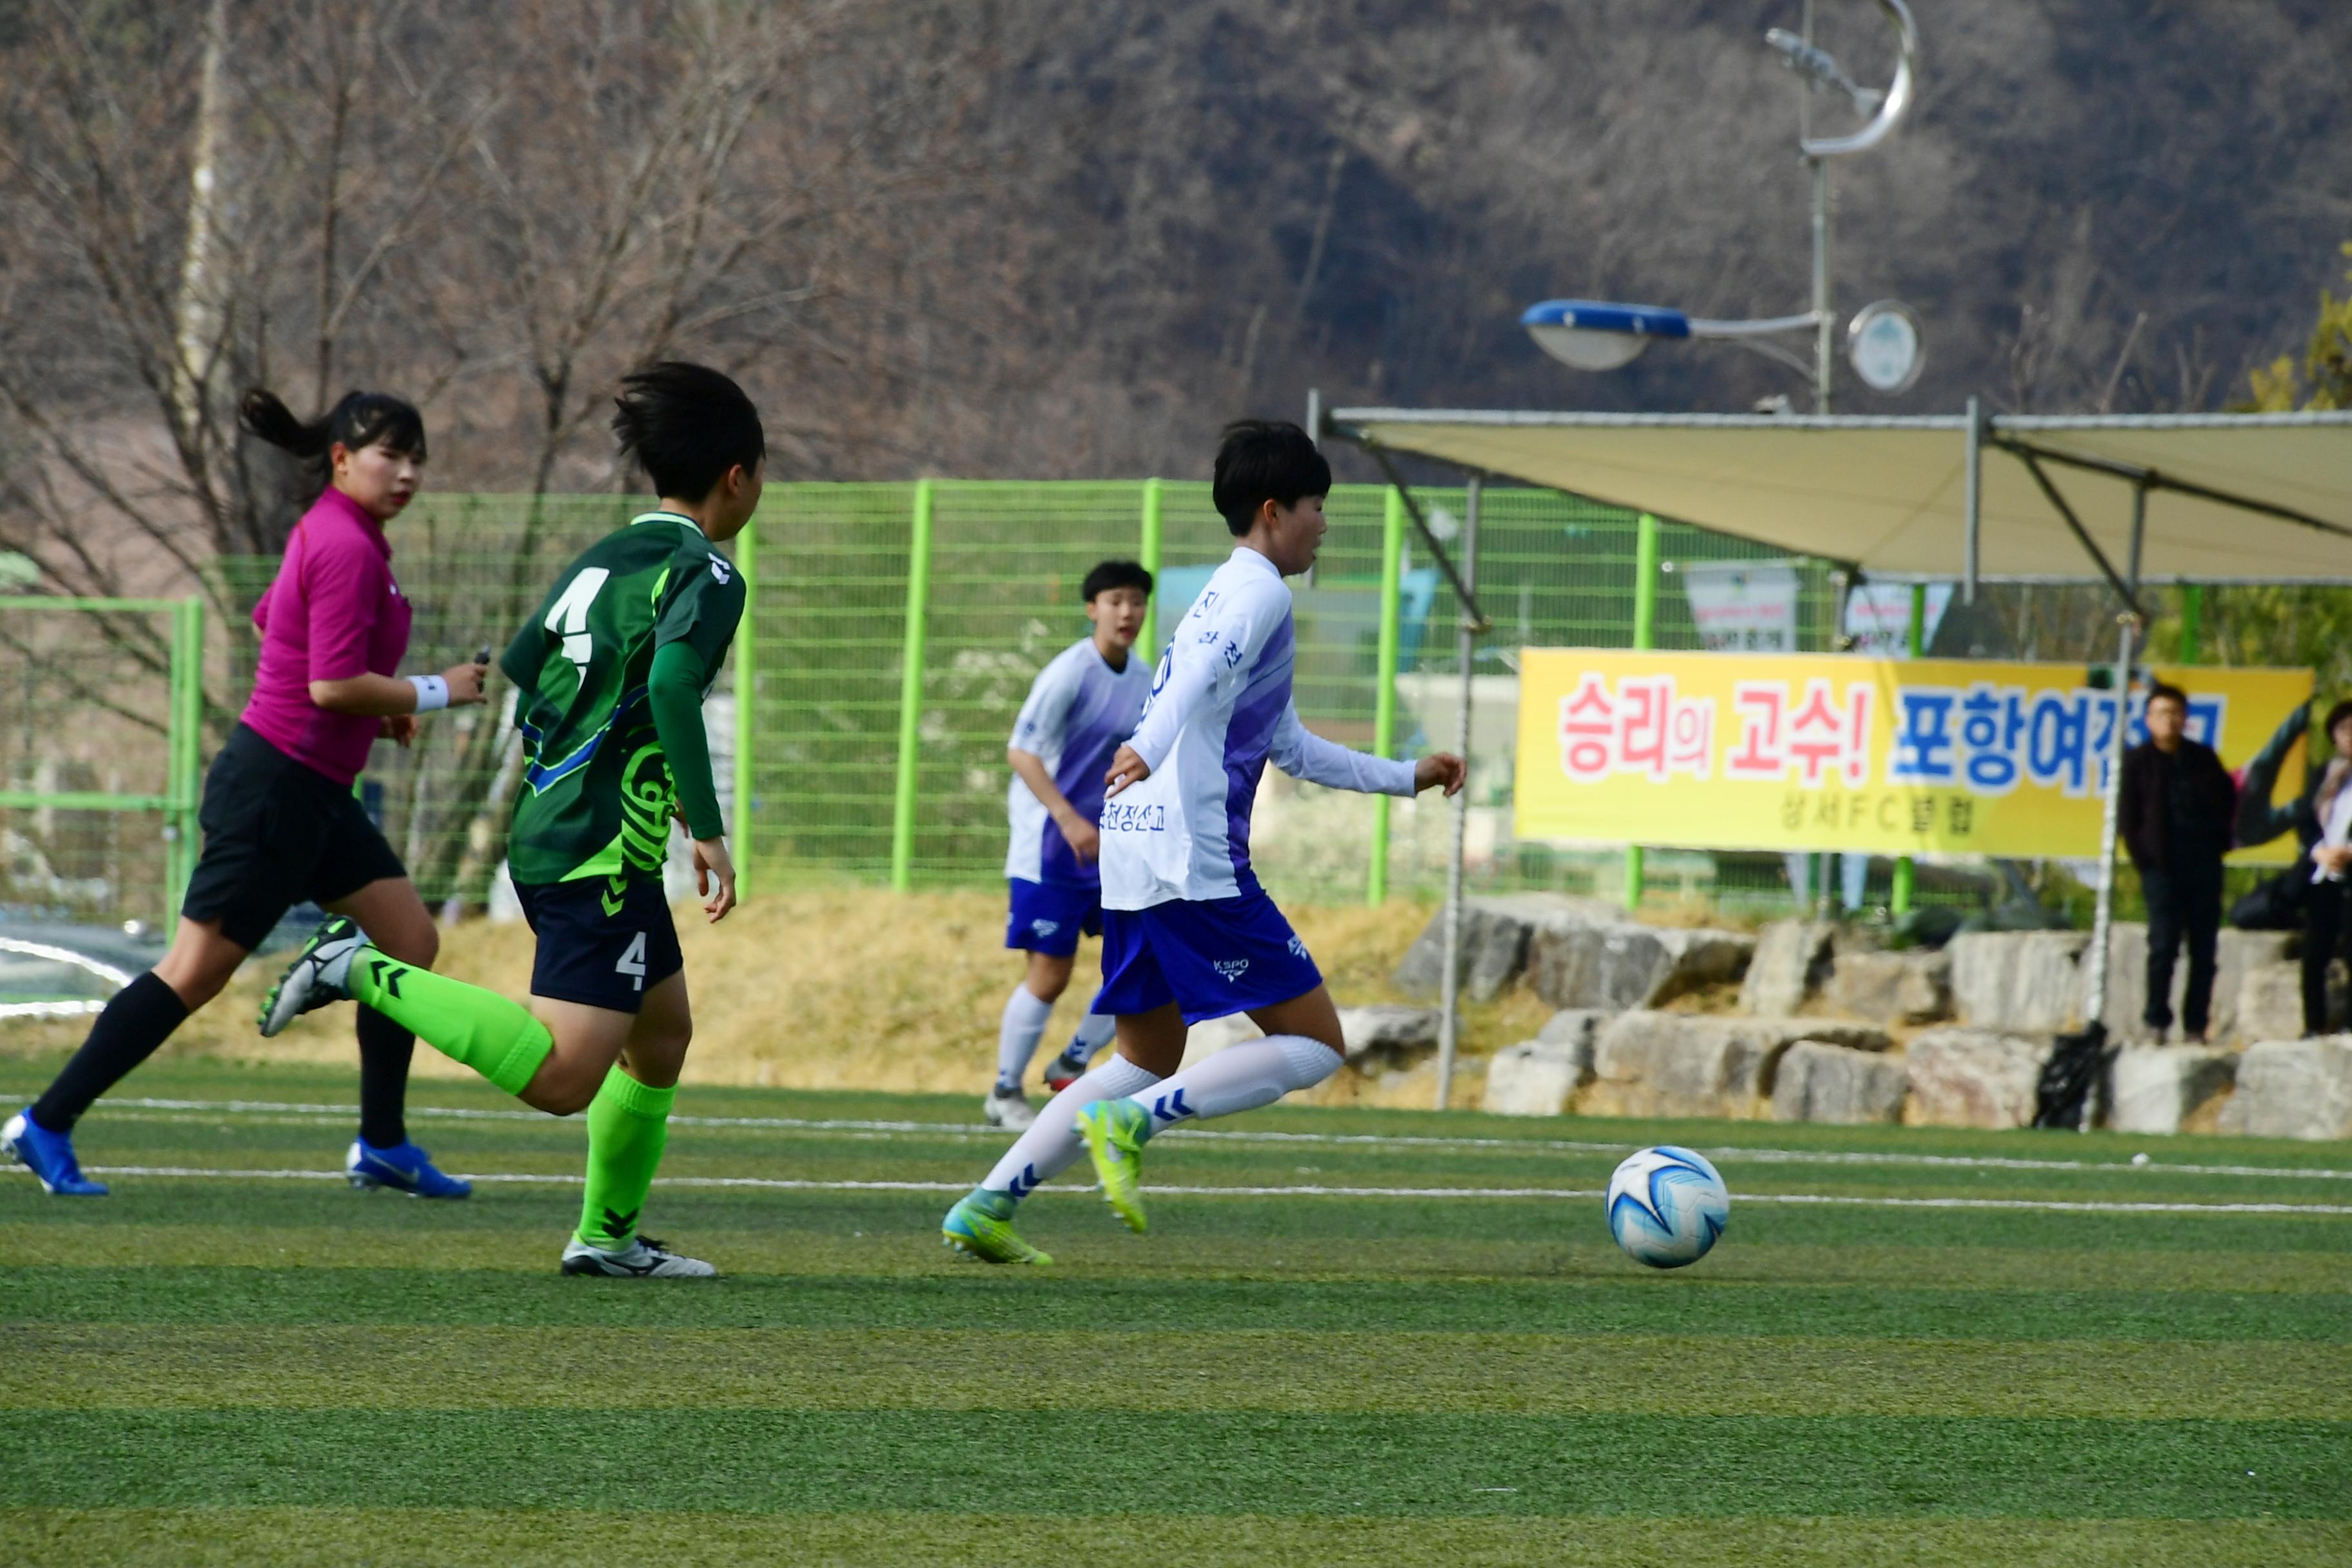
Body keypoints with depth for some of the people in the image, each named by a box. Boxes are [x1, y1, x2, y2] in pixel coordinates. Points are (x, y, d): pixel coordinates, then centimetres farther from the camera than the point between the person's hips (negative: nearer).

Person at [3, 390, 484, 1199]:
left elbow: (266, 621, 25)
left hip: (314, 795, 10)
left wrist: (375, 708, 18)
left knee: (412, 941, 9)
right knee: (195, 972, -7)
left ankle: (383, 1146, 15)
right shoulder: (346, 547, -19)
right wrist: (431, 693, -12)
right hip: (276, 789, -10)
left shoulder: (327, 532, 11)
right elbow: (333, 686, -25)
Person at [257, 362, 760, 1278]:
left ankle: (609, 1237, 25)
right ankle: (365, 972, -16)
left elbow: (520, 670, 21)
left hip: (545, 829, 10)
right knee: (561, 1077, -16)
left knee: (663, 1034, 21)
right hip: (603, 851, -10)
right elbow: (671, 685, -26)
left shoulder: (602, 559, 15)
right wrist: (709, 831, -23)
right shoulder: (706, 575, -10)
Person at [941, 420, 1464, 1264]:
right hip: (1195, 860, -10)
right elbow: (1201, 673, -25)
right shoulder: (1258, 590, -4)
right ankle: (1129, 1125, -16)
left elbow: (1289, 748, 36)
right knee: (1315, 1045, -5)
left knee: (1149, 1060, 18)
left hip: (1133, 858, 10)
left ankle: (984, 1209, 9)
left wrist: (1406, 777, 40)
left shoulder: (1225, 594, 27)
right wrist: (1149, 750, -41)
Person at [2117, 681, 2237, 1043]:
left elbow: (2227, 801, 19)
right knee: (2163, 944, -11)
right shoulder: (2138, 761, 3)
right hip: (2163, 866, -3)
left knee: (2204, 949, 1)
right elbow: (2128, 815, 3)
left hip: (2204, 864, 3)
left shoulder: (2202, 758, 11)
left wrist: (2218, 842, 7)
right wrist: (2142, 856, -4)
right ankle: (2157, 1021, -5)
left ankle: (2196, 1024, 5)